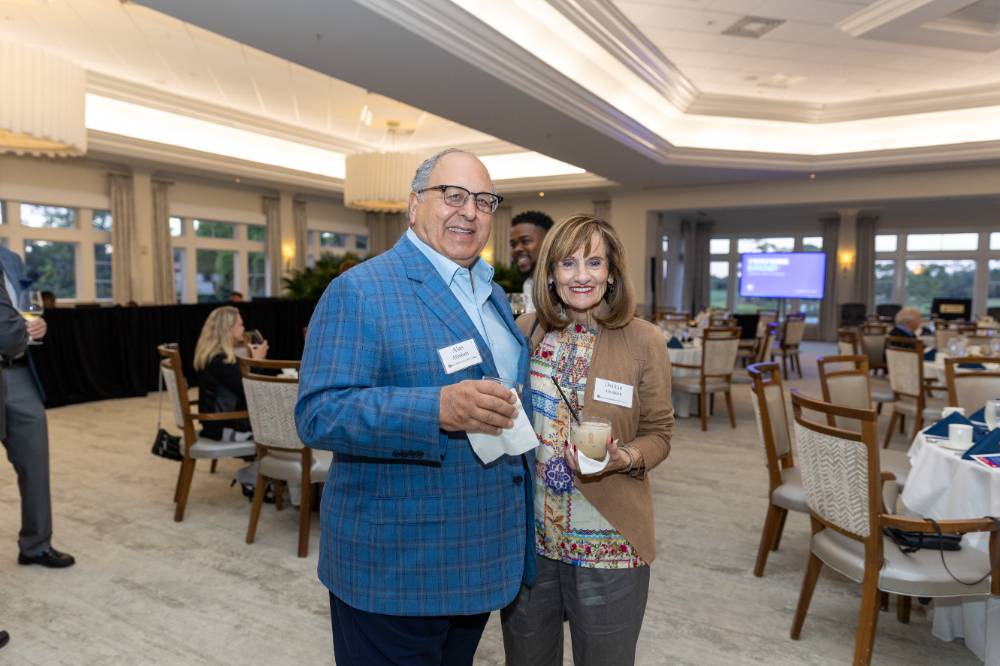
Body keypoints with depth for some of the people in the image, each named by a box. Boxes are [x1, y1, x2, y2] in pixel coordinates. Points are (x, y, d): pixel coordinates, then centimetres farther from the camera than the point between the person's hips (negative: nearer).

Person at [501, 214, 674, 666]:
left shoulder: (644, 341, -9)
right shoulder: (524, 331, -2)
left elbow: (658, 435, -2)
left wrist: (624, 458, -22)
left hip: (606, 542, -2)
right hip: (526, 532, 3)